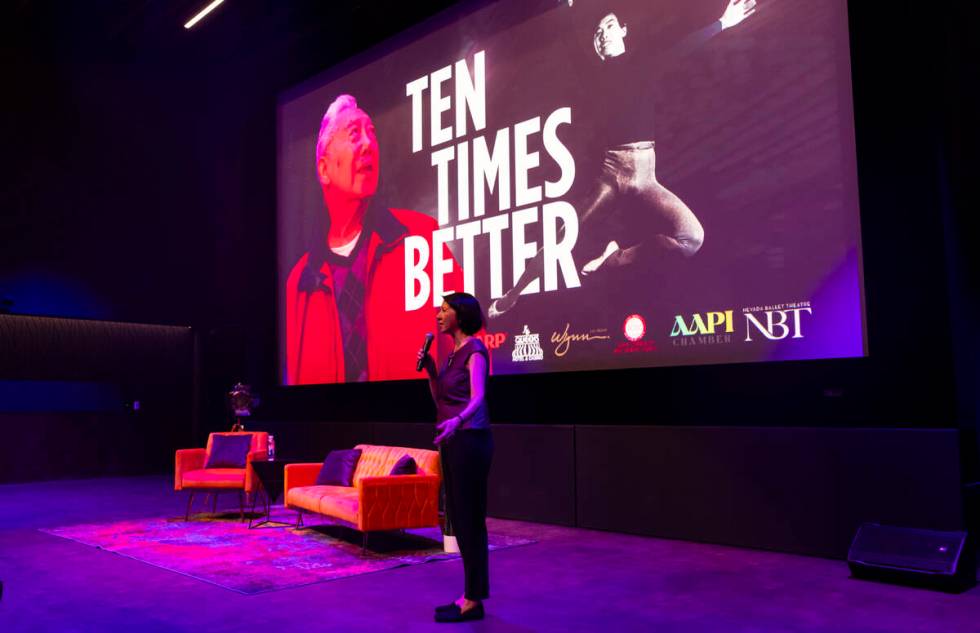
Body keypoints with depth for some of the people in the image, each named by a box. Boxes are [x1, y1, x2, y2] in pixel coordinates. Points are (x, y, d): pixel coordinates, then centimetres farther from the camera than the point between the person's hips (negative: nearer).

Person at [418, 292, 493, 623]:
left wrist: (457, 420, -39)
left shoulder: (474, 350, -9)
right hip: (453, 441, 9)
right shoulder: (454, 352, 16)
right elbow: (441, 399, 20)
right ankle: (470, 594, 20)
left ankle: (474, 601, 4)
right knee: (457, 516, 11)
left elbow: (477, 398, -21)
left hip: (469, 440, -9)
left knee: (470, 517, -4)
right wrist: (430, 369, 8)